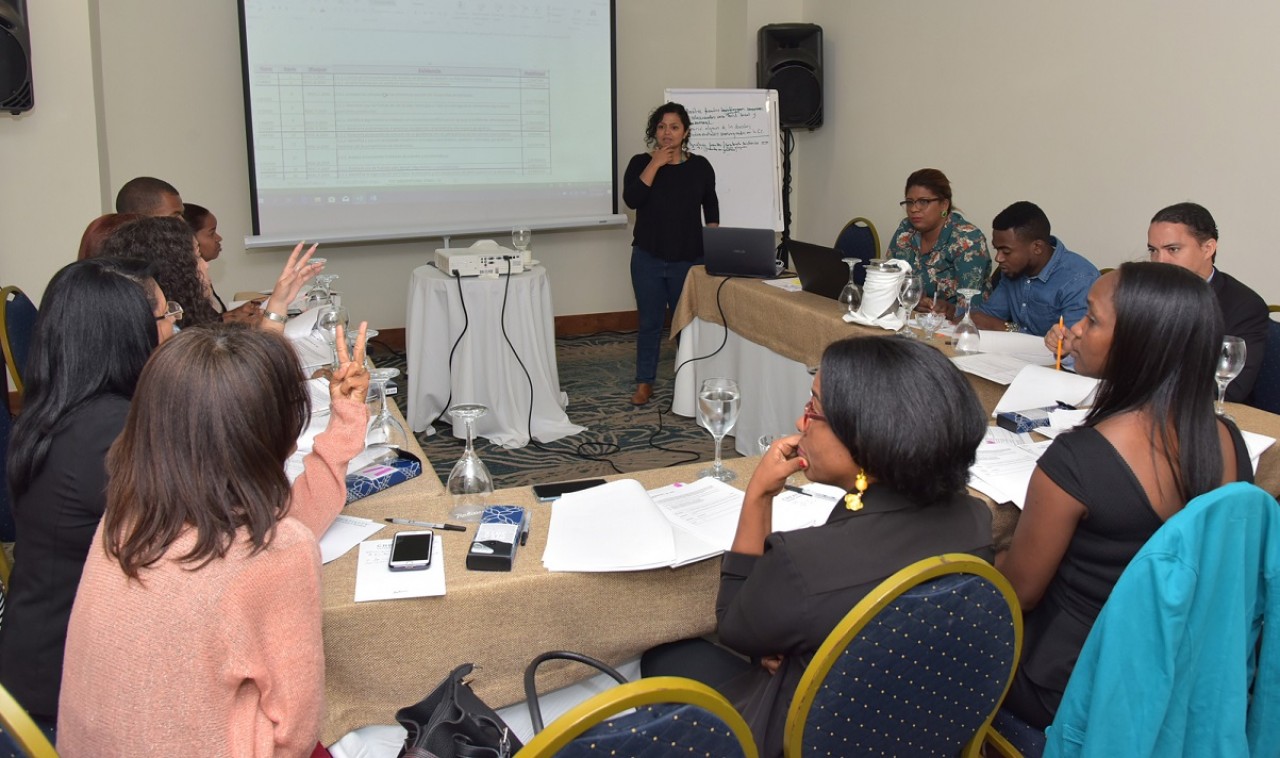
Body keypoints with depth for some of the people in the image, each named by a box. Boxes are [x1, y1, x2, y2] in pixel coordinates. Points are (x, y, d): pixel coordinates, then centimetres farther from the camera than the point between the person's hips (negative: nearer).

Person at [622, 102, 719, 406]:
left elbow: (711, 208, 12)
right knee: (650, 321, 6)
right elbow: (631, 199, -15)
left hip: (688, 259, 0)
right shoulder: (641, 163, 1)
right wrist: (655, 164, -15)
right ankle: (644, 382, 17)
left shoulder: (700, 166, 4)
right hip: (648, 258, 0)